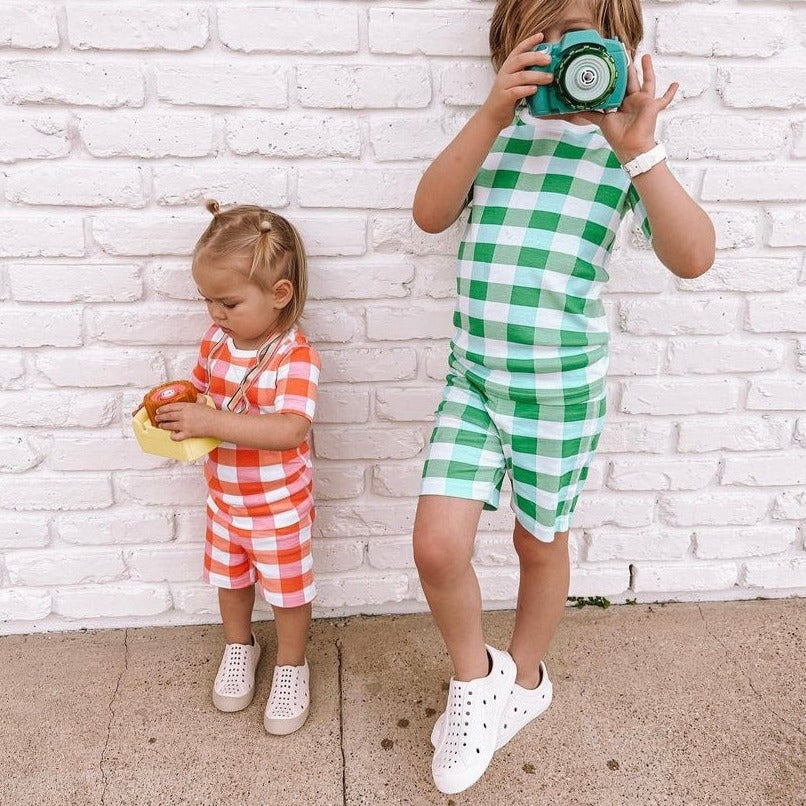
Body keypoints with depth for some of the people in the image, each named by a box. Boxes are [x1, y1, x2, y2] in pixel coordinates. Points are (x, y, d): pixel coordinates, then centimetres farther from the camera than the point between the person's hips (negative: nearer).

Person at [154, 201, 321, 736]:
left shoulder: (295, 355, -28)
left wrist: (210, 421, -45)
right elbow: (201, 390, 9)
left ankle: (291, 664, 40)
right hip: (224, 498, 6)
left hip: (280, 505, -6)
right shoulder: (217, 340, -7)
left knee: (287, 589, 15)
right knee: (229, 578, 25)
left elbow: (289, 430, -41)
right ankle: (239, 645, 51)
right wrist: (172, 408, -14)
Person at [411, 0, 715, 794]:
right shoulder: (495, 129, 5)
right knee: (438, 545, -8)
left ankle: (524, 678, 43)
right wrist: (492, 116, -20)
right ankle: (474, 675, 24)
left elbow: (693, 257, -16)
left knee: (539, 543, 15)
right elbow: (430, 213, -12)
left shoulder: (621, 142, -3)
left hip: (563, 385, -2)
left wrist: (637, 149, -24)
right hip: (473, 376, 2)